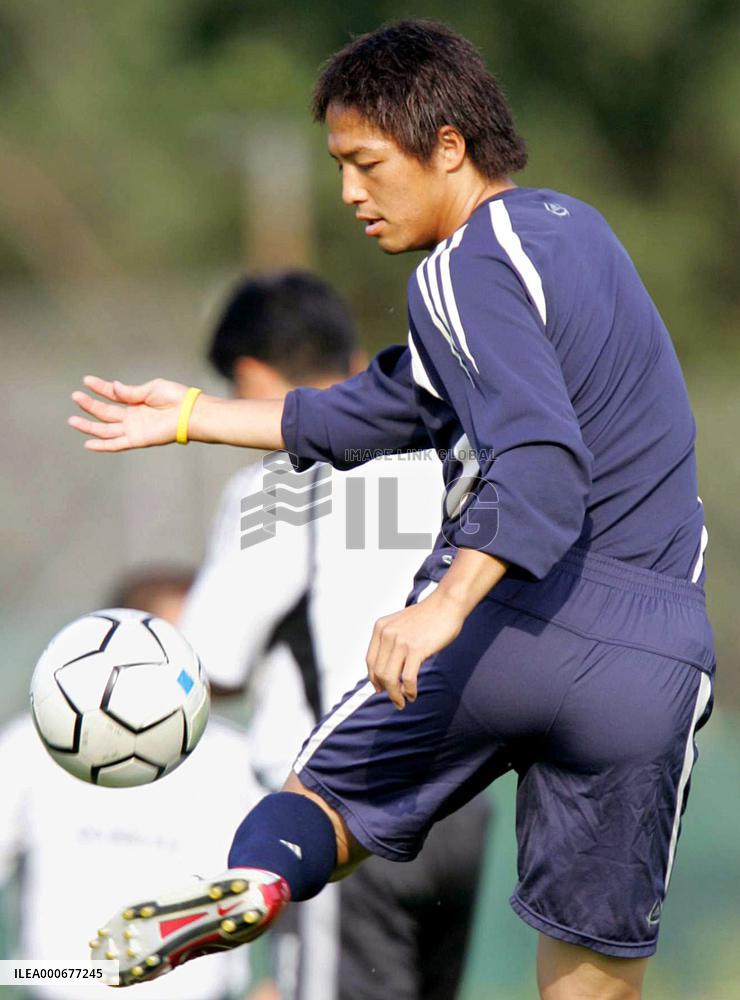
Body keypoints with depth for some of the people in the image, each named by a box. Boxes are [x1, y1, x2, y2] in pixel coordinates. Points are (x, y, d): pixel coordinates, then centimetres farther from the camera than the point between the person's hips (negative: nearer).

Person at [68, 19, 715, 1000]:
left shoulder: (465, 270, -7)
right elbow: (388, 412, 20)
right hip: (657, 660, 6)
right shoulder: (570, 224, 19)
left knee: (322, 797, 14)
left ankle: (257, 882, -20)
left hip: (510, 623, -6)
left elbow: (543, 463, -22)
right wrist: (192, 416, 24)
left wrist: (447, 607, -33)